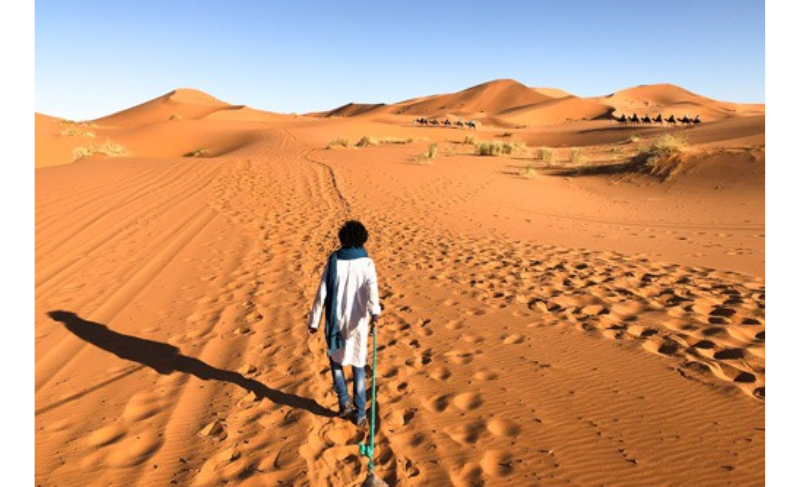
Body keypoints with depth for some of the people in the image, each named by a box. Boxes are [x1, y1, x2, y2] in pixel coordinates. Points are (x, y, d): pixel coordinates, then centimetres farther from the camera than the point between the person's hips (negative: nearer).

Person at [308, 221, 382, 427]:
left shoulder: (333, 260, -5)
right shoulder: (367, 263, -7)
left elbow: (322, 293, -4)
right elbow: (371, 288, -26)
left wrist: (314, 321, 4)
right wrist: (375, 312, -39)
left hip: (335, 321, 0)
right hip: (357, 323, 0)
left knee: (336, 359, 24)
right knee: (359, 367, 14)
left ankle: (344, 402, 16)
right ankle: (360, 413, 17)